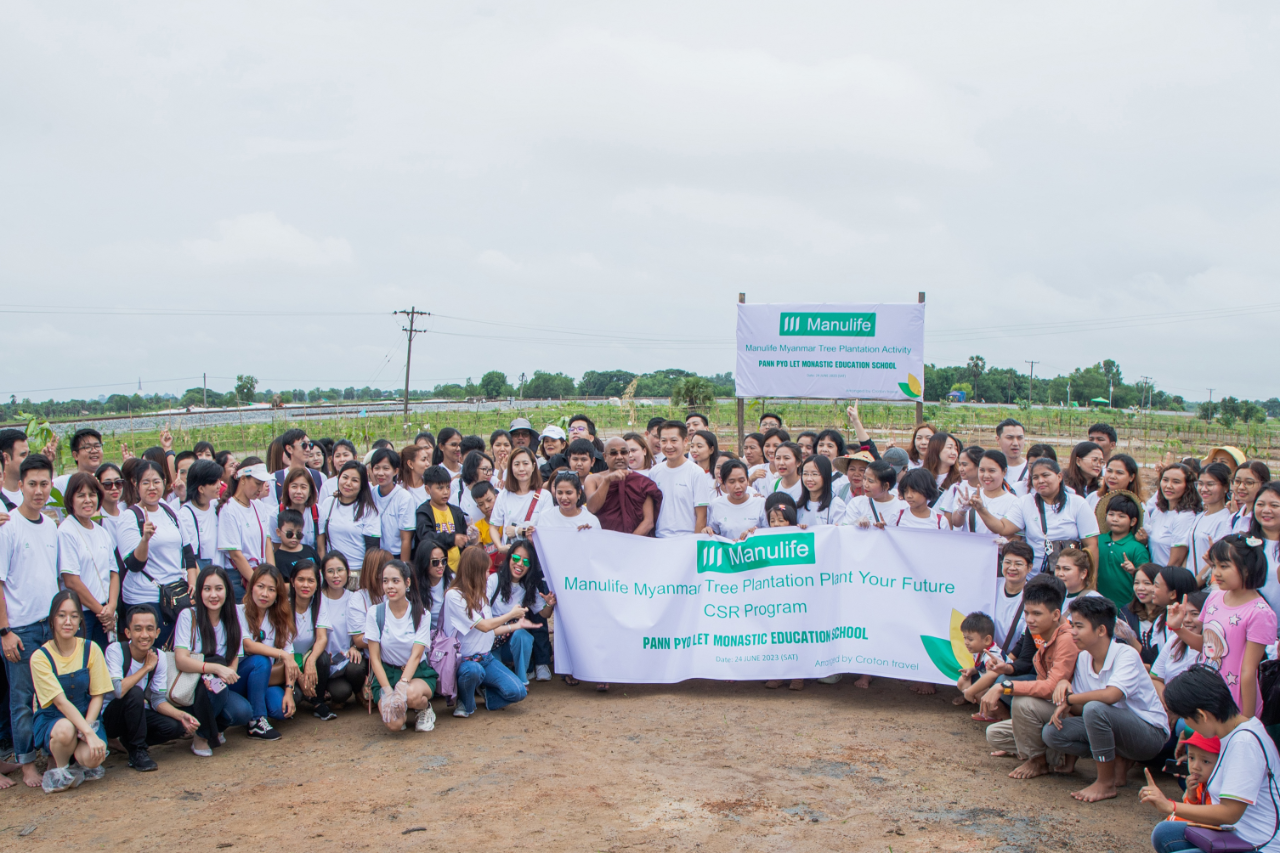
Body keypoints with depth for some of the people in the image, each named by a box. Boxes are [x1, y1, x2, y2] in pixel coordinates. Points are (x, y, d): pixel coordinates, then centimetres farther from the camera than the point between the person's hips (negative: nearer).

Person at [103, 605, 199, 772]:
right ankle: (138, 751, -16)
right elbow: (118, 690, -35)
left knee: (174, 727, -22)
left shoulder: (159, 658, -5)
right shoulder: (115, 650, -20)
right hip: (110, 717, -5)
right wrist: (146, 668, -23)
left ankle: (130, 741, 7)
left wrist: (181, 715, -23)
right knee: (134, 693, -34)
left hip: (136, 714, 5)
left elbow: (158, 699, -6)